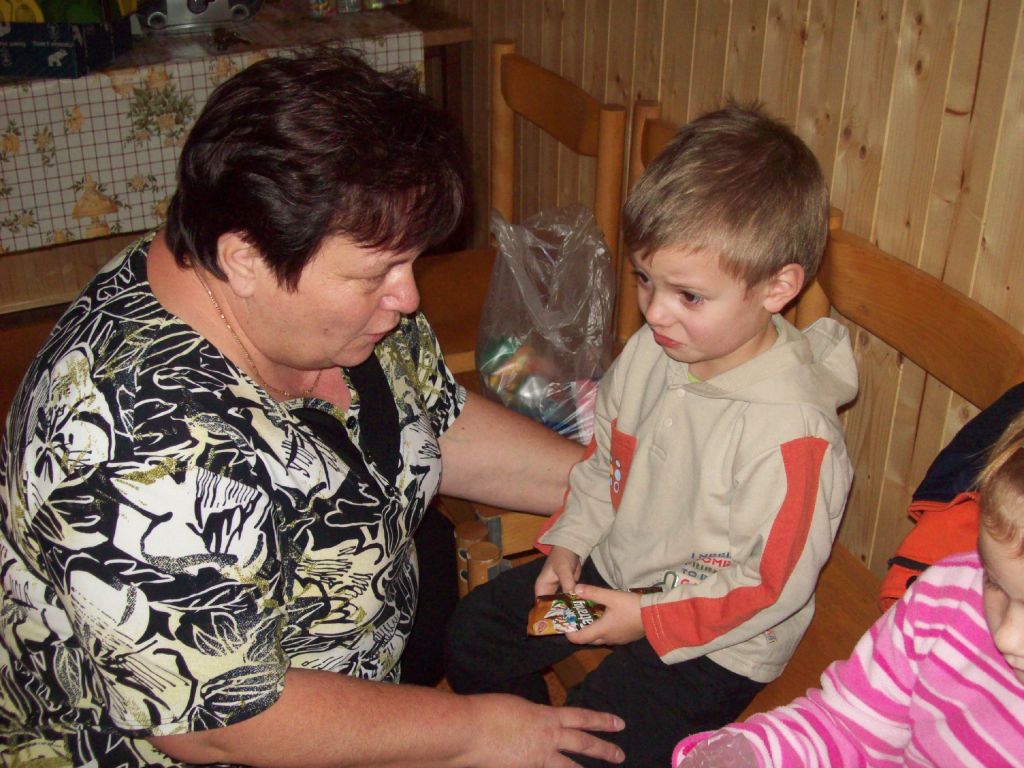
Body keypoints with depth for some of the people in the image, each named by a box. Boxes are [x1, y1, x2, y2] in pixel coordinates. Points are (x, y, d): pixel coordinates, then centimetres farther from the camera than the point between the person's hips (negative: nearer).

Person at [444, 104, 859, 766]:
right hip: (614, 568, 7)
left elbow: (770, 587, -23)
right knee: (473, 633, 11)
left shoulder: (794, 432, -31)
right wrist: (570, 539, -1)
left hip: (715, 643, -7)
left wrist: (649, 619, -20)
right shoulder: (650, 351, -9)